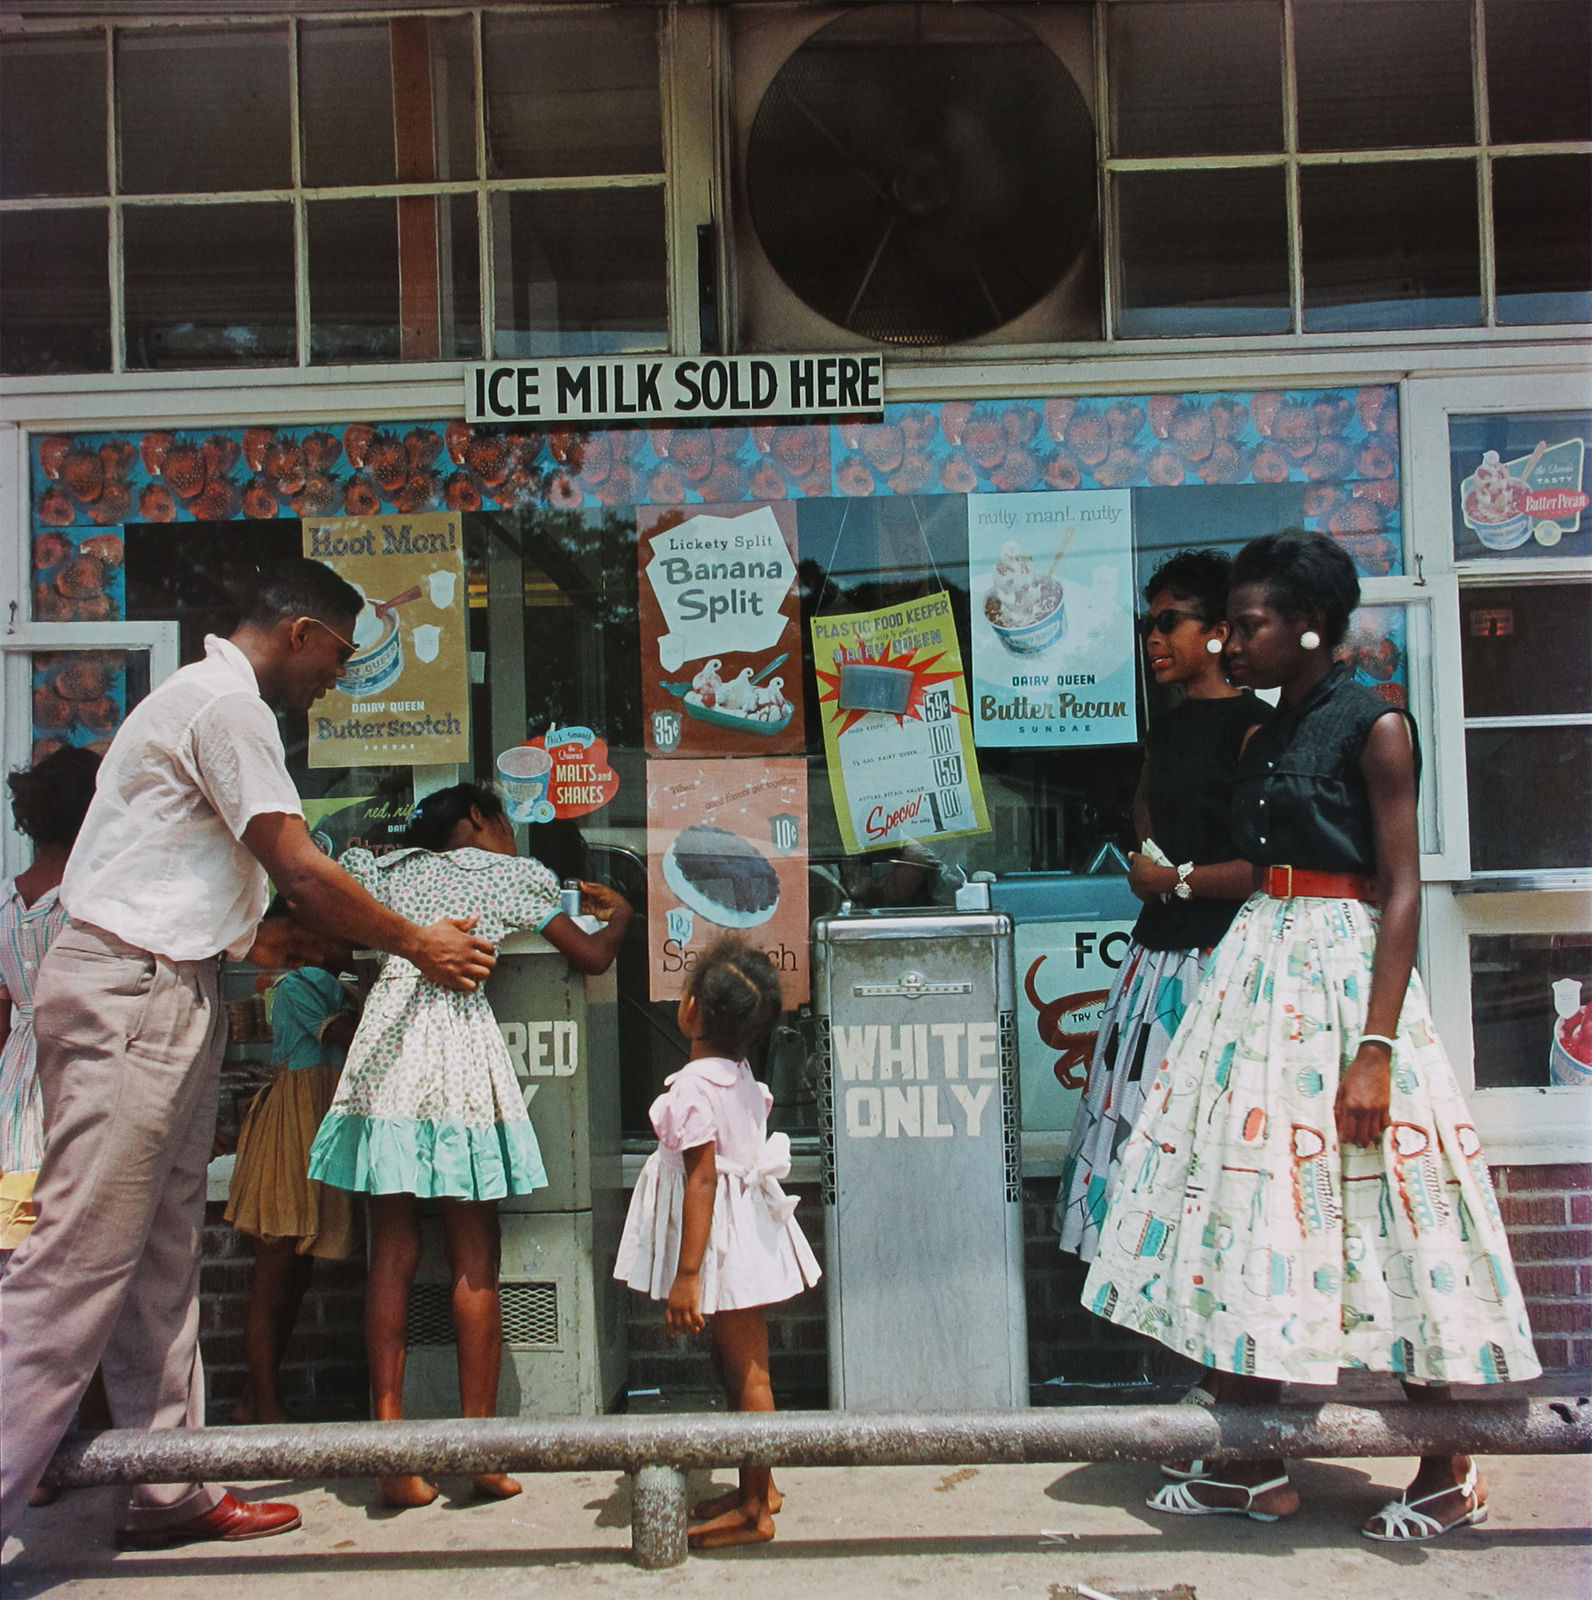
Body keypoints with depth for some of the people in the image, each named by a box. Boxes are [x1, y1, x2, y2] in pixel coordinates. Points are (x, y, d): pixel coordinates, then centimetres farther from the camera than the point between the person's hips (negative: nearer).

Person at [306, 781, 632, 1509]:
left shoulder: (384, 868, 22)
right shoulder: (512, 874, 13)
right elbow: (591, 957, 15)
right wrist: (616, 915, 35)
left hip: (385, 1043, 3)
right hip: (461, 1045, -3)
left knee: (393, 1253, 4)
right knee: (474, 1261, 2)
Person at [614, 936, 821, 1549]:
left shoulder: (692, 1088, -20)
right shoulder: (743, 1079, 6)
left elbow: (702, 1181, -23)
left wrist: (686, 1273, -21)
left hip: (721, 1242, -9)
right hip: (747, 1234, 9)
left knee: (746, 1371, -1)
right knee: (740, 1364, 18)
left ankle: (754, 1512, 9)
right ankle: (757, 1486, 29)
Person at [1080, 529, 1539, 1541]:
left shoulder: (1374, 726, -8)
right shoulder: (1267, 737, 15)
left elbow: (1402, 891, -14)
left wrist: (1376, 1047, -20)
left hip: (1345, 970, -8)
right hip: (1260, 969, 8)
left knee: (1376, 1213, -2)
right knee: (1248, 1207, 6)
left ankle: (1451, 1474, 17)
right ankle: (1254, 1468, 17)